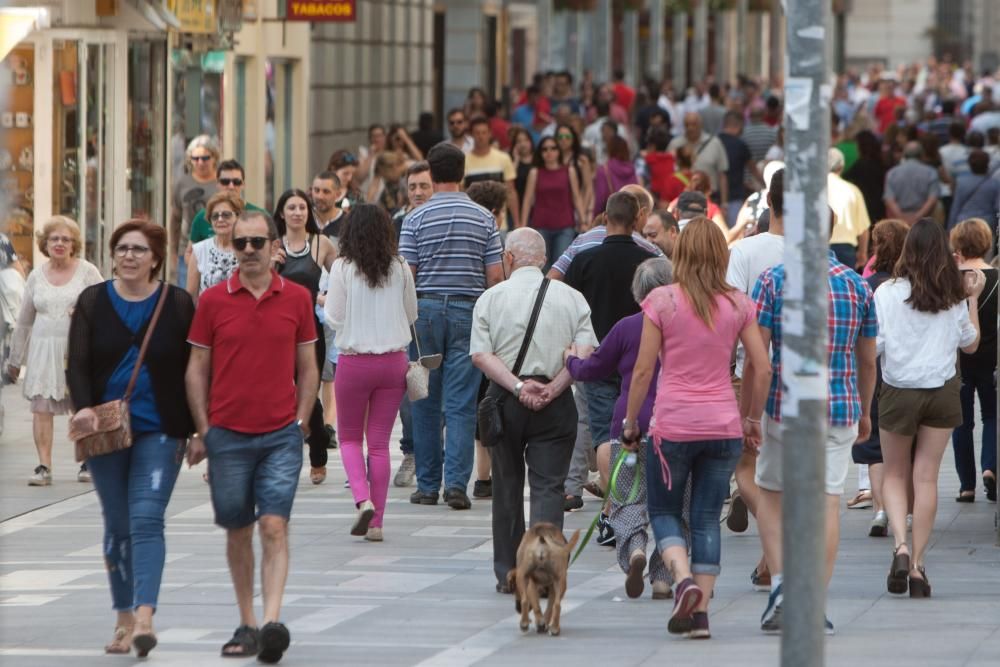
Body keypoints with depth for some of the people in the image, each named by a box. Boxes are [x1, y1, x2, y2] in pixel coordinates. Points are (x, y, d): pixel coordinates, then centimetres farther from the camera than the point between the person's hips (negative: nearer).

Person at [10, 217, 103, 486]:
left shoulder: (87, 272, 2)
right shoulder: (36, 276, 11)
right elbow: (24, 320, 18)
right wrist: (15, 359, 21)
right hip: (44, 350, 2)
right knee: (41, 407, -7)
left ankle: (88, 463, 12)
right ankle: (44, 467, -7)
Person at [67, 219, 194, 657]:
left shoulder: (178, 304, 0)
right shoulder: (92, 302, 5)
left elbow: (192, 370, 3)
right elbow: (77, 364, -1)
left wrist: (195, 430, 0)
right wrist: (83, 407, -19)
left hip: (159, 431, -3)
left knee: (147, 519, -15)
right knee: (117, 525, 9)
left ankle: (144, 616, -23)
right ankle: (124, 618, 18)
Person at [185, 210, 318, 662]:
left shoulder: (296, 299, 3)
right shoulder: (214, 301, 1)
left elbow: (308, 368, 10)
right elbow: (197, 369, 5)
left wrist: (301, 422, 1)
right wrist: (202, 430, 1)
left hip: (281, 435, -1)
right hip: (227, 434, 1)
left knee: (274, 527, -11)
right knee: (237, 532, 8)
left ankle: (272, 621, -19)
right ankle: (246, 626, 17)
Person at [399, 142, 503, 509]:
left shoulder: (416, 218, -2)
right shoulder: (483, 218, 2)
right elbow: (495, 276, 0)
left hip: (426, 309, 0)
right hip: (469, 312, 1)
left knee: (426, 402, 7)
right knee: (461, 403, -1)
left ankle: (428, 485, 10)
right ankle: (456, 481, -12)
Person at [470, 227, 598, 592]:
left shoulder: (491, 298, 1)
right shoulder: (571, 298, 3)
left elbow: (481, 355, -8)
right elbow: (585, 354, -6)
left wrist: (518, 387, -12)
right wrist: (552, 388, -8)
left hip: (506, 399, 0)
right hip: (556, 403, 0)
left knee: (506, 486, 12)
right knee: (548, 485, -1)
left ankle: (507, 572, 18)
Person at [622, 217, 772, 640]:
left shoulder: (663, 301, -5)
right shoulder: (738, 305, 2)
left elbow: (643, 370, -4)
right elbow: (763, 367, 3)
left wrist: (630, 424, 6)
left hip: (673, 423, -2)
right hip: (723, 425, 3)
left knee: (663, 510, 13)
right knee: (707, 518, 9)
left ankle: (683, 578, -13)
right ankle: (700, 613, 5)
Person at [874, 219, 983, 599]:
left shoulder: (887, 293, -10)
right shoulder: (954, 297, -2)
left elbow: (872, 346, -12)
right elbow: (970, 344, 10)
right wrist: (973, 299, 17)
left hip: (899, 392, -2)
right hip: (942, 392, 2)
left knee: (894, 475, 13)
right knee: (926, 478, 5)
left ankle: (900, 545, -11)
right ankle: (917, 565, 4)